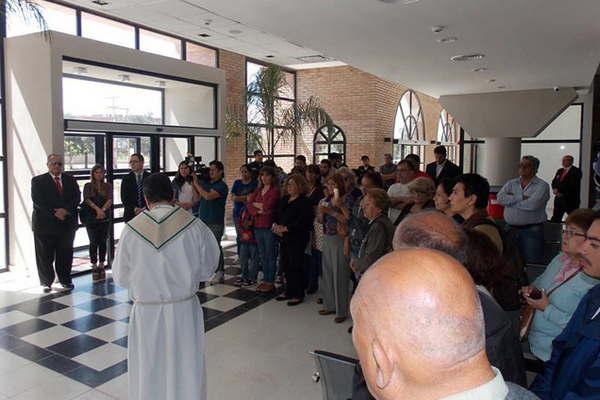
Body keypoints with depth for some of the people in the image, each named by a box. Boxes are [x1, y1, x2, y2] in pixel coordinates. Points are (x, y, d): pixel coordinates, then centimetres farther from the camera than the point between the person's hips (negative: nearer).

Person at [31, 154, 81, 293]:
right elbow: (38, 201, -8)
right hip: (45, 223, -2)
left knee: (65, 254, 7)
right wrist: (54, 213, -16)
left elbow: (77, 197, 1)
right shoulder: (38, 181, 3)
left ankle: (65, 280, 19)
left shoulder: (70, 180, 11)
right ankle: (46, 282, 16)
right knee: (45, 255, 4)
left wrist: (66, 210, -15)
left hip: (67, 222, 2)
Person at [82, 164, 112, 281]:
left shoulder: (107, 186, 8)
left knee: (102, 242, 4)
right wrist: (97, 209, -22)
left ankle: (101, 266, 11)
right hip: (91, 218, -1)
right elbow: (87, 199, -8)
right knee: (93, 242, -3)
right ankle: (94, 267, 2)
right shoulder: (88, 186, 6)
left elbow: (110, 200, -4)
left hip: (104, 218, 1)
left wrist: (103, 209, -21)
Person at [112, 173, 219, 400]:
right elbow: (207, 269, -2)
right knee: (186, 372, 17)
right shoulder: (195, 226, -14)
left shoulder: (131, 229, -13)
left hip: (146, 312, 0)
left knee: (149, 376, 19)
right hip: (184, 311, 0)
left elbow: (121, 278, -2)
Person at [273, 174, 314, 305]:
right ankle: (289, 291, 27)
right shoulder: (285, 200, 15)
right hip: (284, 237, 8)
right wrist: (275, 225, -3)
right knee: (285, 265, 13)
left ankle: (298, 295, 9)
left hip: (297, 238, -8)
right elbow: (278, 215, 17)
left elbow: (302, 221, -19)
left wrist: (285, 228, -19)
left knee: (295, 266, -3)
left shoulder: (304, 202, -10)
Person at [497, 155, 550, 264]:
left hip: (532, 231, -4)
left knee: (532, 264, -2)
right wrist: (521, 198, -11)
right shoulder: (511, 183, 12)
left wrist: (511, 200, -4)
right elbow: (500, 198, -5)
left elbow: (532, 204, -18)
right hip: (511, 229, 4)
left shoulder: (542, 185, -2)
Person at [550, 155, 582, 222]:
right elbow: (554, 182, 12)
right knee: (555, 218, 8)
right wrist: (555, 189, -9)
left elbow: (572, 184, -18)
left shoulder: (576, 171, -7)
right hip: (559, 198, 7)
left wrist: (559, 189, -15)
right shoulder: (559, 171, 16)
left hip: (571, 199, -6)